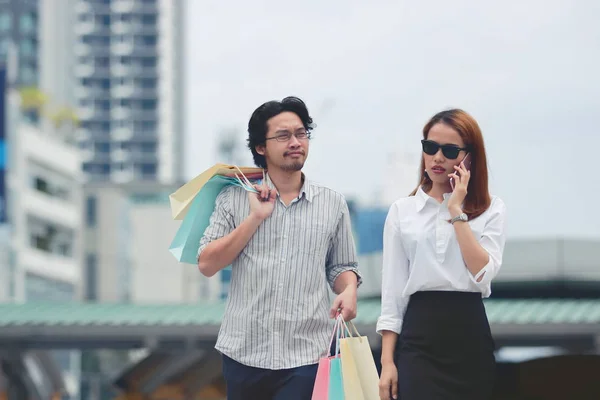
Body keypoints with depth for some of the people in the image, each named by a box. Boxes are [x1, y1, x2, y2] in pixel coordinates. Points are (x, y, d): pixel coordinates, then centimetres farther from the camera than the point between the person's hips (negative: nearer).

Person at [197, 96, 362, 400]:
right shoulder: (234, 199, 5)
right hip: (243, 353, 1)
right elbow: (207, 264, -1)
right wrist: (255, 218, -8)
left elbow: (341, 267, 13)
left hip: (305, 357, -1)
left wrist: (349, 290, -10)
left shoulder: (332, 204, 8)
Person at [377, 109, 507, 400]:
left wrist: (457, 211, -10)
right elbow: (392, 292, 6)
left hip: (470, 336, 0)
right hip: (419, 335, 0)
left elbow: (482, 274, -11)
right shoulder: (402, 211, 7)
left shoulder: (491, 209, 5)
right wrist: (387, 361, -1)